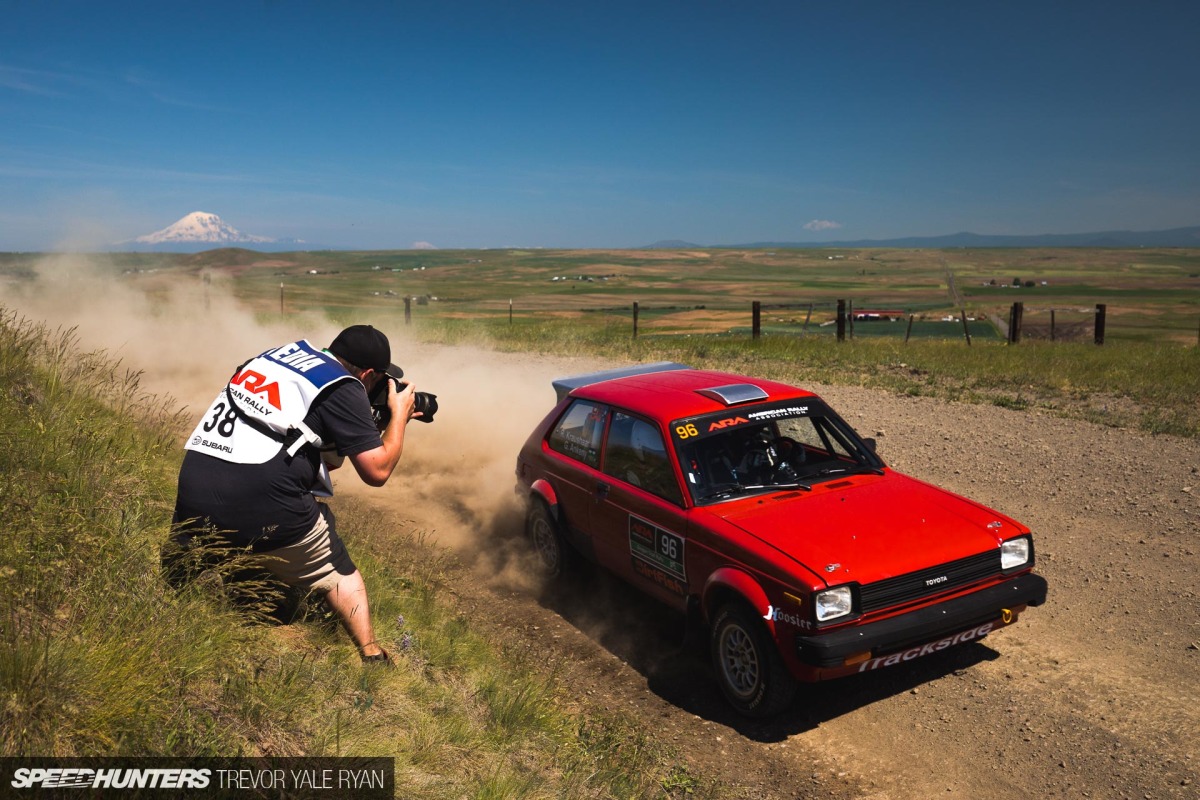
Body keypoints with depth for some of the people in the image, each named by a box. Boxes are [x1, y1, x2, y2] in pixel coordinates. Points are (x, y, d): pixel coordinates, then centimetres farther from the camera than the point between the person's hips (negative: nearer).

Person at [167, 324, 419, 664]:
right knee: (339, 573, 16)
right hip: (265, 506, -5)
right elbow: (377, 471, -3)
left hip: (193, 492, 5)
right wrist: (398, 415, 12)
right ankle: (371, 654, 7)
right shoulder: (344, 388, -2)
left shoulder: (277, 355, 19)